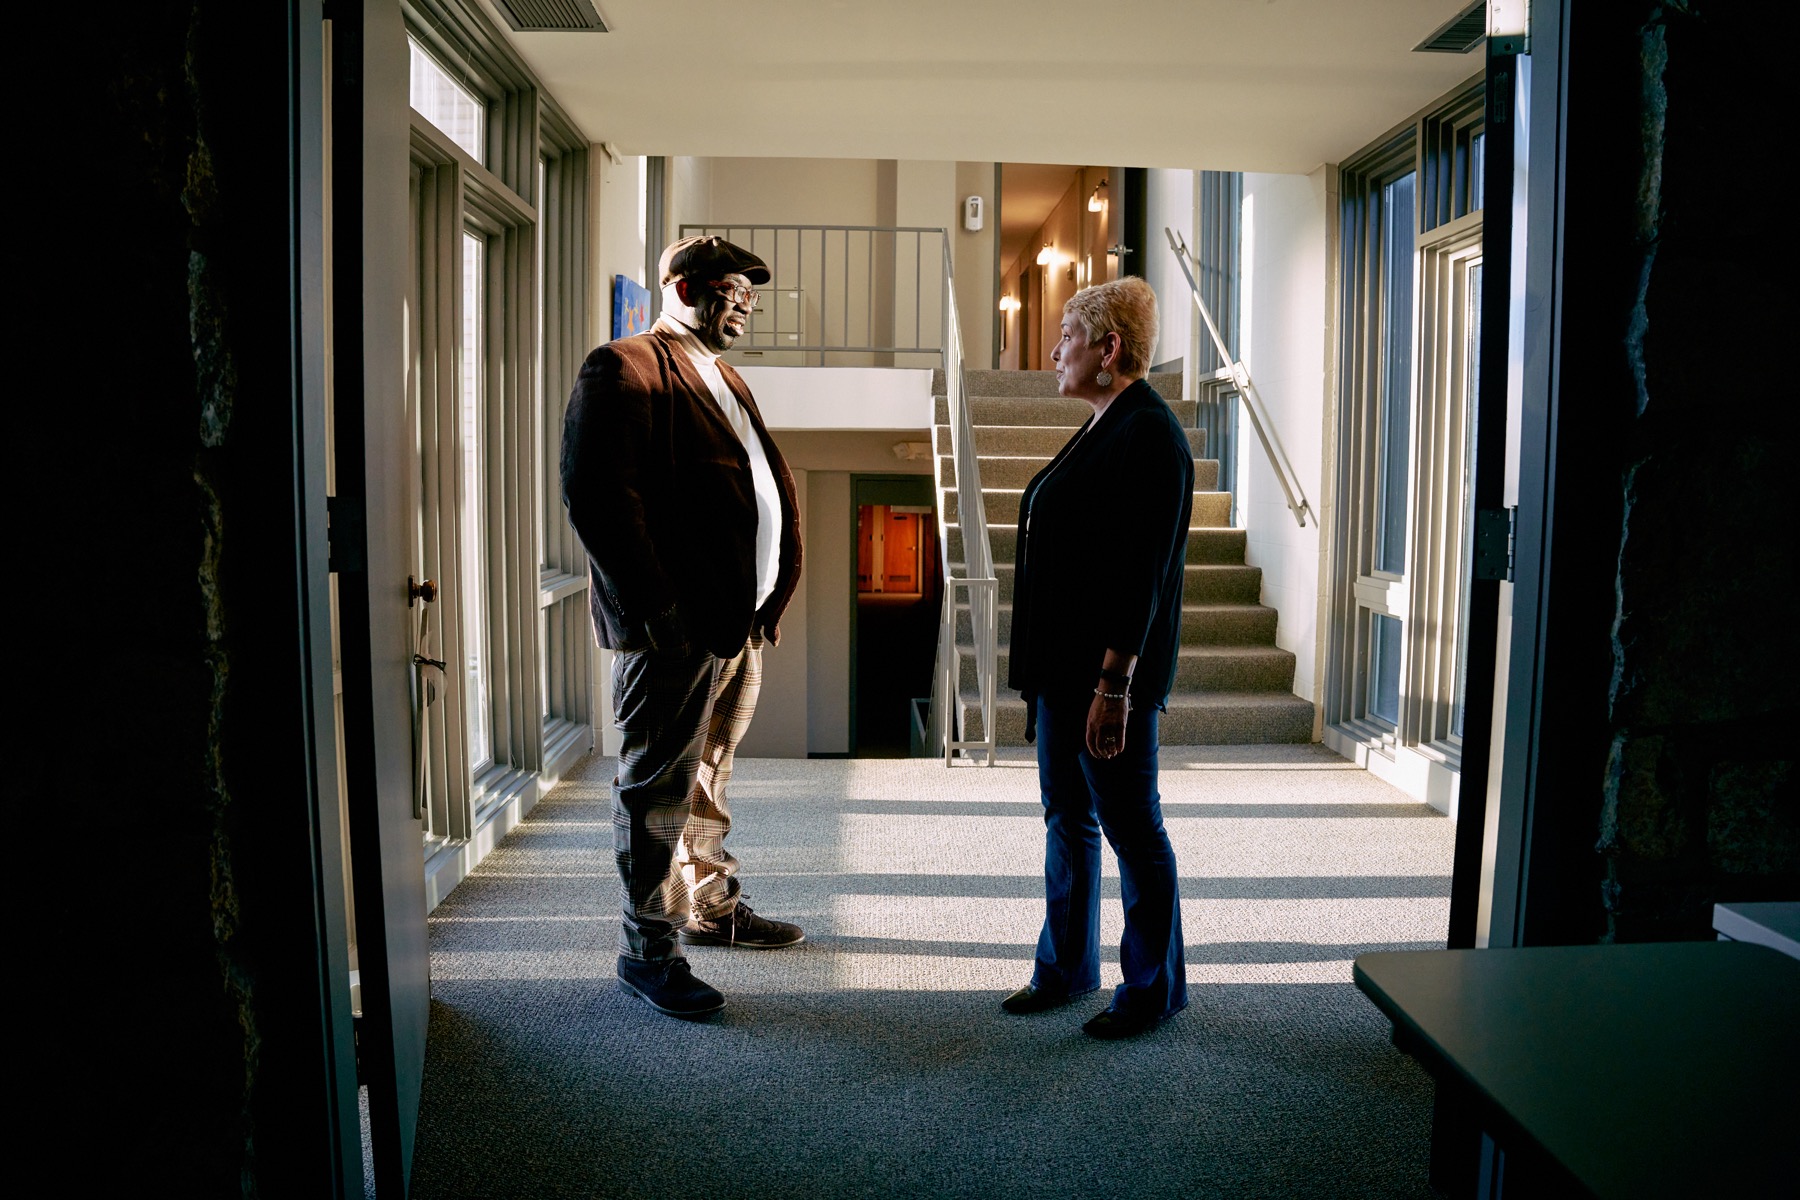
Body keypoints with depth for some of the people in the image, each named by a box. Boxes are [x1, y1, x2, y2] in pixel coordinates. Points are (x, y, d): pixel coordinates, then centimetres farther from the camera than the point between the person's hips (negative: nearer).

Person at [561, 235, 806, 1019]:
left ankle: (711, 906, 35)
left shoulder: (723, 379, 20)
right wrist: (658, 607, -20)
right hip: (673, 629, -9)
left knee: (710, 773, 20)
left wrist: (775, 590, 12)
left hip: (737, 622, 9)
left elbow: (773, 486, 23)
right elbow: (595, 496, -19)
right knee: (660, 786, 0)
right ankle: (647, 950, 11)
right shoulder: (622, 369, -9)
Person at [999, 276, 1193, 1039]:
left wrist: (1114, 683, -23)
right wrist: (1045, 670, 18)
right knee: (1066, 817, 17)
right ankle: (1066, 967, 31)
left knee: (1130, 826, 4)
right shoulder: (1102, 427, 14)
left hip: (1108, 671, -10)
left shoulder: (1148, 435, -16)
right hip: (1063, 663, 10)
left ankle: (1154, 989, 20)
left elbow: (1142, 573, -22)